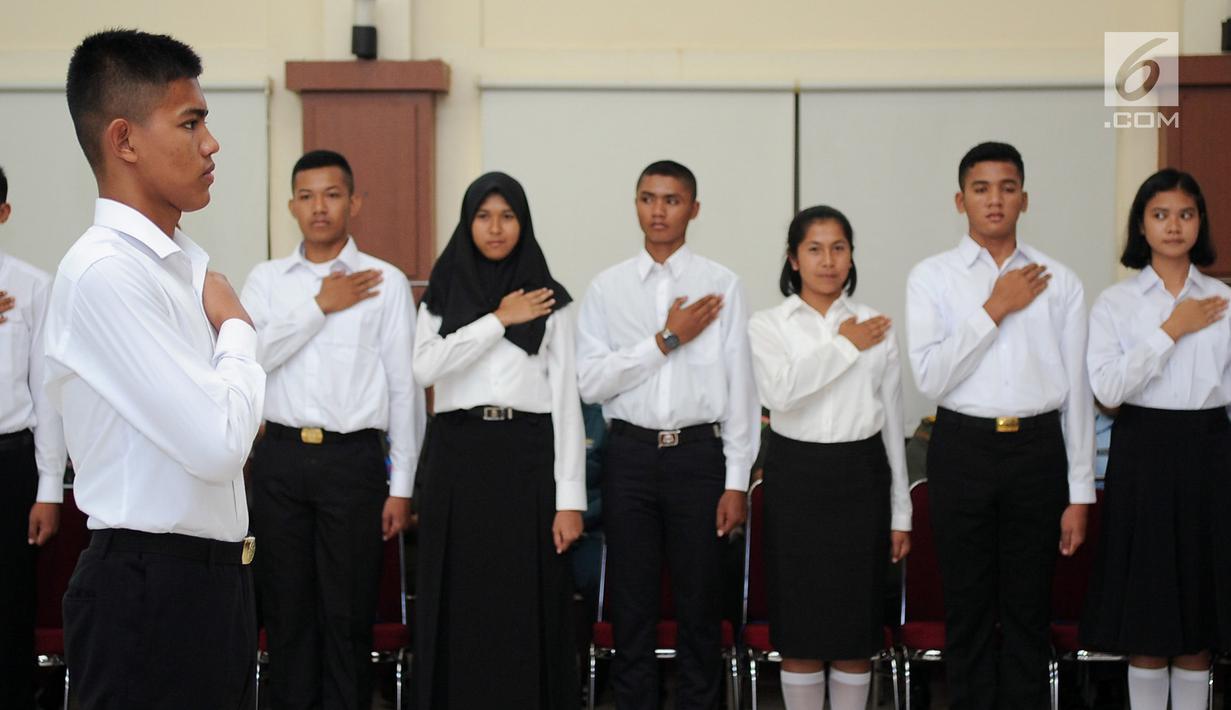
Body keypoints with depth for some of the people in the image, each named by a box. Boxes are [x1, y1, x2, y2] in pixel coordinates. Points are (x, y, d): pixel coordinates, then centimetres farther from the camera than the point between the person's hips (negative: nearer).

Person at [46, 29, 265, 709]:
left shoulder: (184, 264, 10)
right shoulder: (104, 271, -17)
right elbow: (218, 444, -22)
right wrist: (236, 328, -7)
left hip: (214, 577, 9)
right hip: (151, 594, -8)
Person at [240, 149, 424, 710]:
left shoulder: (386, 282, 1)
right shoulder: (266, 279, 8)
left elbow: (404, 386, 1)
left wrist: (401, 487, -1)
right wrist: (320, 305, -9)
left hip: (353, 458, -2)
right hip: (280, 456, 2)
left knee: (348, 612, 4)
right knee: (285, 606, 9)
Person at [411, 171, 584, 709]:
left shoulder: (550, 301, 5)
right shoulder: (440, 296, 10)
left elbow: (566, 399, 0)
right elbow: (426, 368, -7)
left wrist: (570, 498, -7)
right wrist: (499, 320, -8)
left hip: (527, 457, -1)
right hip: (458, 457, 1)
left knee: (525, 609, -1)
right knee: (458, 607, 3)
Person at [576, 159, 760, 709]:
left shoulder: (722, 285, 1)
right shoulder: (608, 287, 4)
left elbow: (739, 386, -1)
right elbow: (590, 382, -4)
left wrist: (736, 481, -4)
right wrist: (666, 340, -12)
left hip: (698, 453, -1)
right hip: (630, 454, 1)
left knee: (699, 603, 7)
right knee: (631, 603, 9)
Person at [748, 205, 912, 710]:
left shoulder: (876, 327, 7)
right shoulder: (767, 325, 2)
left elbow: (892, 421, 9)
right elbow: (781, 392, -18)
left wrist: (901, 513, 8)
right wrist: (845, 345, -10)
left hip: (861, 476, 2)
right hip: (796, 476, -1)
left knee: (856, 625, 6)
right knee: (800, 627, 4)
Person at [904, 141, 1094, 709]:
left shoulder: (1058, 282, 5)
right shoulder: (932, 277, 1)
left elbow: (1077, 390, 5)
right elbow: (930, 377, -10)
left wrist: (1080, 494, 3)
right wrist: (995, 309, -12)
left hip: (1038, 449, 1)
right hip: (963, 449, -1)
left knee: (1028, 612, 9)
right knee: (968, 611, 8)